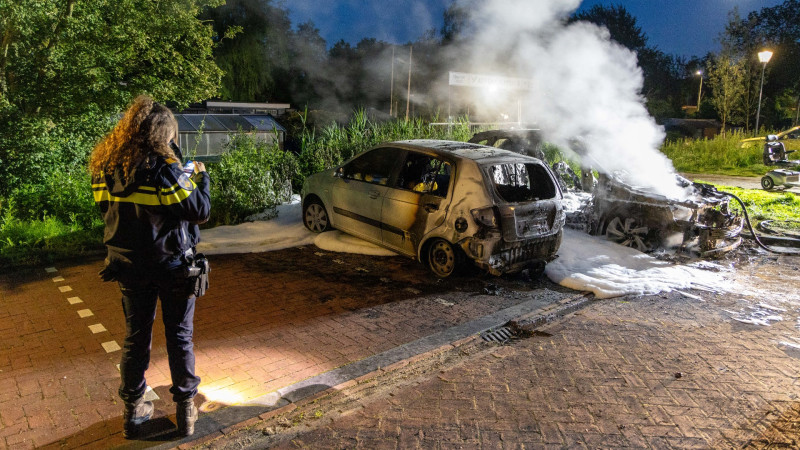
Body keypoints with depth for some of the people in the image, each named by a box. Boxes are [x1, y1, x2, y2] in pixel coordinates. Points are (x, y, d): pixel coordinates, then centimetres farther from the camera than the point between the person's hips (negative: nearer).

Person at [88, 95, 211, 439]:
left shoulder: (106, 169, -2)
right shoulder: (164, 169, -20)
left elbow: (108, 211, 12)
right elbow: (201, 210, -16)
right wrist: (201, 177, 1)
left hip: (129, 266, 5)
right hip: (171, 266, -5)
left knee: (135, 336, 16)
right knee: (180, 337, 9)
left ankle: (133, 411, 28)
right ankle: (185, 410, 20)